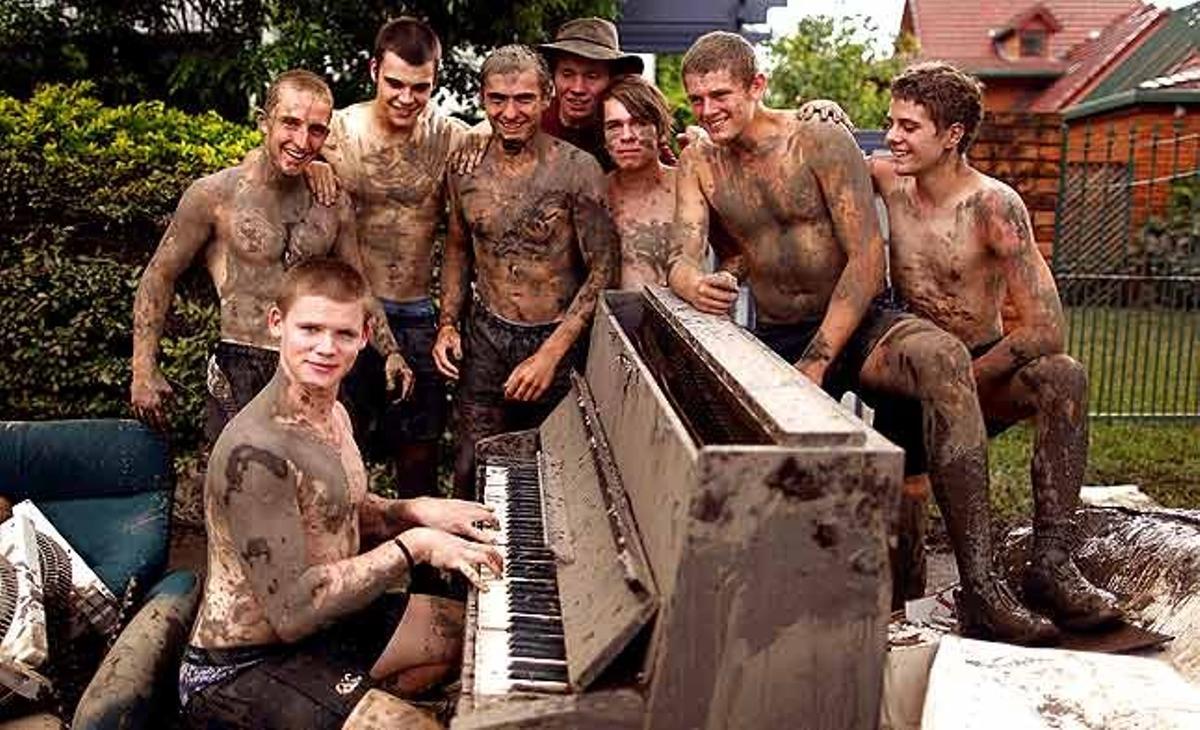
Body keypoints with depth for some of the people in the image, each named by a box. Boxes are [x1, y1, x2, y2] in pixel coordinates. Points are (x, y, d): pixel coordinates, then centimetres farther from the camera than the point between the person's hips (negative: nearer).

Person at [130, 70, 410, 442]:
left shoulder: (334, 204, 5)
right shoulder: (215, 195, -7)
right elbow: (159, 276, 1)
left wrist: (391, 352, 5)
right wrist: (145, 371, -4)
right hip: (241, 374, -4)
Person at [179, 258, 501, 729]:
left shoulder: (332, 414, 2)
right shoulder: (255, 452, -27)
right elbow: (292, 610, -28)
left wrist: (418, 511, 0)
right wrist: (413, 545, -27)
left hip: (325, 618, 9)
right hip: (241, 669, -9)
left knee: (476, 625, 17)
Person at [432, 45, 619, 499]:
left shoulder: (577, 170, -13)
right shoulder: (466, 168, 1)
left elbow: (602, 269, -12)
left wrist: (551, 353, -16)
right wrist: (447, 324, 5)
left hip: (558, 340, -3)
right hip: (485, 337, 3)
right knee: (472, 472, 6)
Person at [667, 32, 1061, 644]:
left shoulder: (822, 143, -7)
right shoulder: (699, 163, 6)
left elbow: (867, 260, -13)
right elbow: (680, 258, -4)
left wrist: (815, 363, -20)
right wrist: (694, 285, -31)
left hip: (855, 326, -3)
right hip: (773, 340, 4)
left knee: (943, 359, -34)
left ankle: (978, 587, -31)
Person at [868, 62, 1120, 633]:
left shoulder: (993, 205, -13)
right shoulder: (890, 180, -1)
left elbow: (1045, 328, -20)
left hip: (989, 373, -1)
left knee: (1064, 376, -31)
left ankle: (1050, 564, -28)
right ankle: (978, 582, -31)